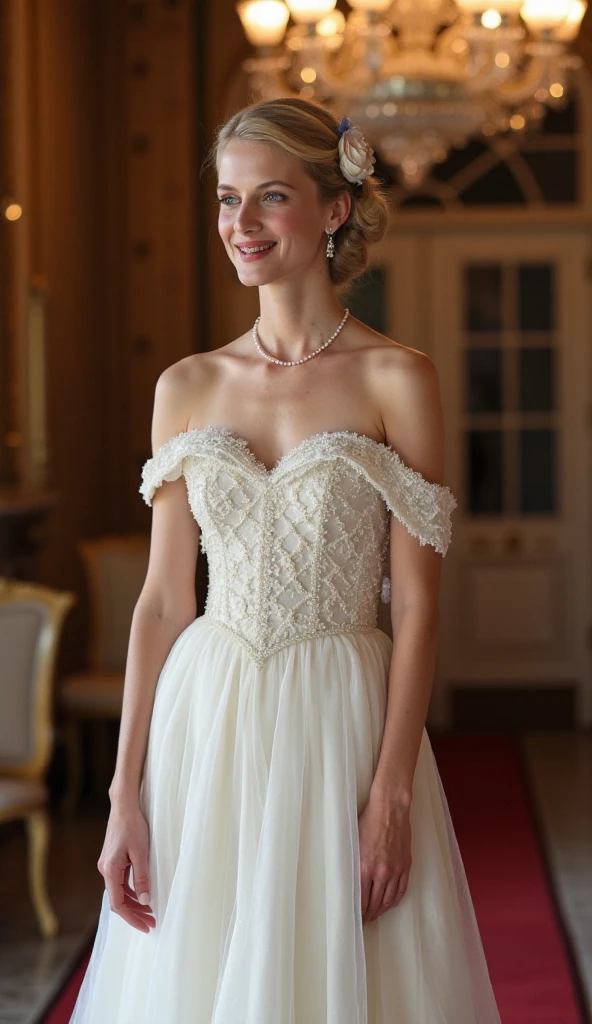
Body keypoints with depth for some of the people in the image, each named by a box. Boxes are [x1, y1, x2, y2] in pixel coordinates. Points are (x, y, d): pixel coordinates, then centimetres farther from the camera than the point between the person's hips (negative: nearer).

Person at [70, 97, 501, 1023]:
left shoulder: (396, 381, -4)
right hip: (203, 732, 3)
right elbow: (163, 600, 6)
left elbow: (417, 608, -6)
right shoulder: (187, 388, 6)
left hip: (341, 728, -3)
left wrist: (390, 797, -13)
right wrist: (125, 795, 0)